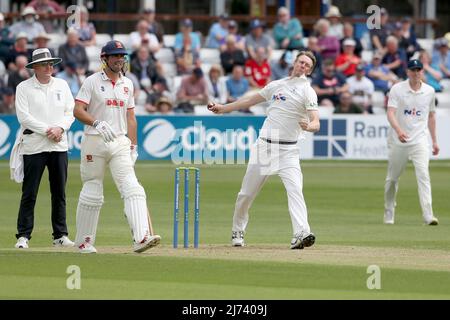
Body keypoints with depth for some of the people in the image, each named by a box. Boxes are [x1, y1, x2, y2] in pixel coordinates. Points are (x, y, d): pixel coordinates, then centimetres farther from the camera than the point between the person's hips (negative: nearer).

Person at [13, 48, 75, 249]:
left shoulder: (62, 85, 12)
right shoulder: (24, 88, 0)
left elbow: (71, 112, 9)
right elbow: (24, 116, -9)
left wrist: (60, 128, -10)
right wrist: (47, 130, -16)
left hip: (59, 146, 4)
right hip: (34, 146, -4)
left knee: (59, 193, 5)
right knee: (29, 194, -4)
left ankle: (60, 235, 11)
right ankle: (23, 236, 0)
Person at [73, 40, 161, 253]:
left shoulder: (127, 84, 14)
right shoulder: (92, 82, -2)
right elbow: (78, 111, -11)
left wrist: (133, 146, 12)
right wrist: (97, 123, -28)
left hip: (120, 142, 4)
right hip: (94, 142, -4)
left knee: (132, 188, -14)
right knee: (92, 193, 2)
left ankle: (141, 237, -26)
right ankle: (83, 242, 15)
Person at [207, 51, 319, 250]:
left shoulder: (307, 92, -3)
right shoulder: (276, 85, 13)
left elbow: (316, 123, -15)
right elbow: (251, 100, 25)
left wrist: (309, 126, -38)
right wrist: (223, 108, 28)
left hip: (287, 151, -4)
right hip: (264, 146, 4)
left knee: (295, 189, -23)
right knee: (247, 192, 10)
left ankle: (301, 234, -34)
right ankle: (237, 232, 29)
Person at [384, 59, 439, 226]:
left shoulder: (429, 91, 6)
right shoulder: (397, 89, -4)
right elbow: (391, 113, -15)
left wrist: (434, 141, 18)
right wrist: (398, 130, -33)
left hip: (420, 141, 1)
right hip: (398, 141, -1)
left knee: (423, 175, -15)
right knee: (392, 178, 9)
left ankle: (428, 215, -23)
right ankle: (389, 212, 27)